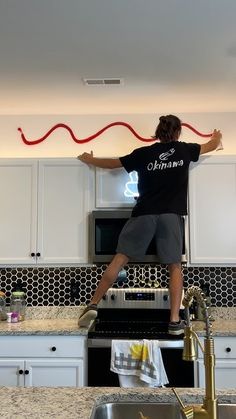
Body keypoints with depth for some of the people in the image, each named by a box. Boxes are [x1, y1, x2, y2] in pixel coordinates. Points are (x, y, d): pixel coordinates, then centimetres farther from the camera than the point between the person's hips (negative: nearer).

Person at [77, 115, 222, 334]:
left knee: (120, 259, 0)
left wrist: (89, 160, 35)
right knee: (174, 266, 6)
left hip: (144, 213, 0)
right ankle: (175, 321, 1)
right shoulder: (184, 150, 12)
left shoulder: (144, 153, 9)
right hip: (171, 215, 0)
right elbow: (212, 145, 32)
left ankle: (93, 305, -5)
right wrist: (217, 137, 56)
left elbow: (112, 163, 17)